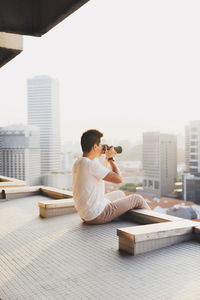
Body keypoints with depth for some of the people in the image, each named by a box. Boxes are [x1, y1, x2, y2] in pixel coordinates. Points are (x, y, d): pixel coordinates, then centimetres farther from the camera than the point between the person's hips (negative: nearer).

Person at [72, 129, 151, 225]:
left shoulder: (78, 163, 3)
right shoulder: (91, 164, -26)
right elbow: (118, 179, -22)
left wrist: (107, 158, 16)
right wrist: (111, 158, -9)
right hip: (97, 216, -9)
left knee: (119, 194, 28)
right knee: (137, 198, 4)